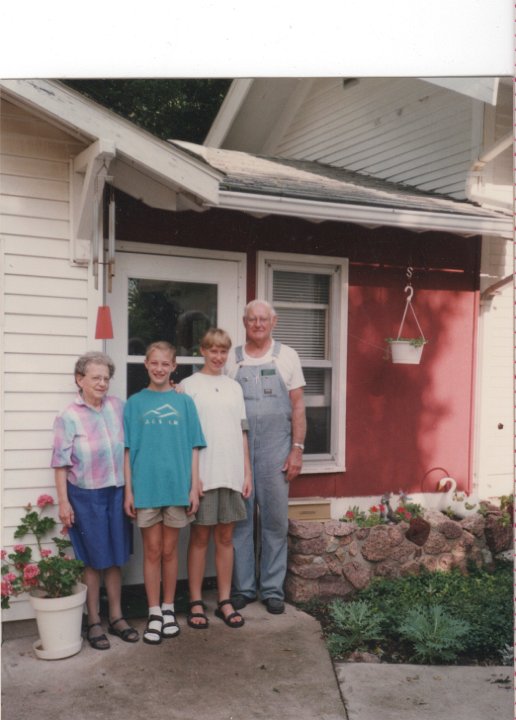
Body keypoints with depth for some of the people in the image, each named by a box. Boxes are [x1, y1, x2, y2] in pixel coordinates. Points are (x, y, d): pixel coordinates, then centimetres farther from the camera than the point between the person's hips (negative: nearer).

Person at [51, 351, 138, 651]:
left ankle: (117, 617, 25)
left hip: (117, 493, 3)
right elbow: (61, 462, -6)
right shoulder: (69, 417, -7)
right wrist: (63, 502, -8)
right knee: (93, 560, 6)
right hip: (86, 496, -3)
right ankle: (94, 622, 20)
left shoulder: (118, 406, 2)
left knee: (116, 558, 12)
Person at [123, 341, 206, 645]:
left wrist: (194, 487, -1)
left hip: (177, 486, 0)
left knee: (169, 550, 10)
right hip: (146, 487, 0)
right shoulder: (135, 403, 3)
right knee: (152, 551, 7)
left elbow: (193, 448, 3)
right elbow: (128, 450, 2)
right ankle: (154, 613, 18)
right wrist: (129, 490, -2)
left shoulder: (184, 402, 4)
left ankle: (169, 609, 24)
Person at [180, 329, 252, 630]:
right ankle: (196, 603, 14)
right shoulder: (190, 385, -1)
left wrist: (247, 472, 8)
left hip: (231, 473, 4)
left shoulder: (234, 387, 12)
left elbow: (242, 433, 13)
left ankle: (225, 601, 18)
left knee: (226, 537, 9)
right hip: (202, 473, -4)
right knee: (200, 537, 4)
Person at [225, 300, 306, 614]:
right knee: (240, 519, 5)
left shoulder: (287, 356, 6)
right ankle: (242, 587, 17)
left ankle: (272, 589, 16)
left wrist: (297, 449, -3)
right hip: (238, 448, 1)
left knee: (276, 520, 4)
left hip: (275, 449, -1)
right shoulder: (232, 359, 8)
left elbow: (298, 406, 4)